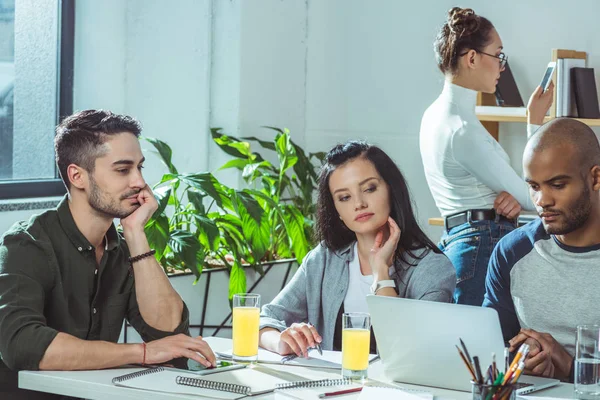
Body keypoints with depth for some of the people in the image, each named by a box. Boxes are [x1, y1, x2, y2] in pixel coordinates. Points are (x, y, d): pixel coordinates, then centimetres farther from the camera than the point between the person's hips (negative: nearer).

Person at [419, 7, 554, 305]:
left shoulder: (435, 114, 11)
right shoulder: (463, 129, -18)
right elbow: (533, 199, -10)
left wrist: (515, 196, -4)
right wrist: (535, 124, -1)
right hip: (485, 247, -10)